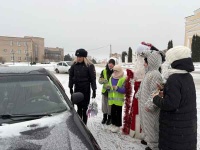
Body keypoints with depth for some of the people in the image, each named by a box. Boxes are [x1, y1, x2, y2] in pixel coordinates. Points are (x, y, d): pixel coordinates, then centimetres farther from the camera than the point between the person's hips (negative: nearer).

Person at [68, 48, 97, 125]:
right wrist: (71, 87, 7)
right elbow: (71, 76, 9)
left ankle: (84, 124, 16)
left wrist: (94, 90, -11)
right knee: (79, 107, 11)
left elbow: (93, 78, -9)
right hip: (77, 89, 3)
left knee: (85, 107, 5)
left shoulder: (89, 66, -9)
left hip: (86, 89, -3)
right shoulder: (74, 65, 3)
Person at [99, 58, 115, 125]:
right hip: (105, 91, 3)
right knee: (104, 104, 15)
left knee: (110, 105, 7)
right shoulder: (104, 71, 1)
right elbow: (100, 80, -1)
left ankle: (109, 118, 27)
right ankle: (104, 117, 34)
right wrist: (104, 81, -22)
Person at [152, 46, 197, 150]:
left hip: (175, 126, -8)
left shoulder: (174, 79, -23)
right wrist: (165, 90, 10)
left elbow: (170, 104, -26)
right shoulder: (188, 77, 5)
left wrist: (157, 98, -10)